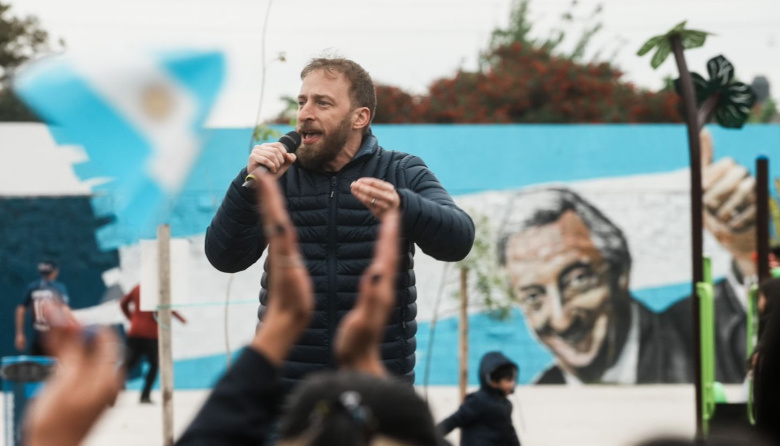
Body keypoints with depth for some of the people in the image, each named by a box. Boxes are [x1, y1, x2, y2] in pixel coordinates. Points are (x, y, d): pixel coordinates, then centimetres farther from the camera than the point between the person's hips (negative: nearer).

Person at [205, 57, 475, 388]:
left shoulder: (402, 174, 3)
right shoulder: (280, 177, 6)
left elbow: (458, 239, -13)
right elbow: (224, 258, -3)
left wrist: (402, 207, -33)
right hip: (288, 380, 1)